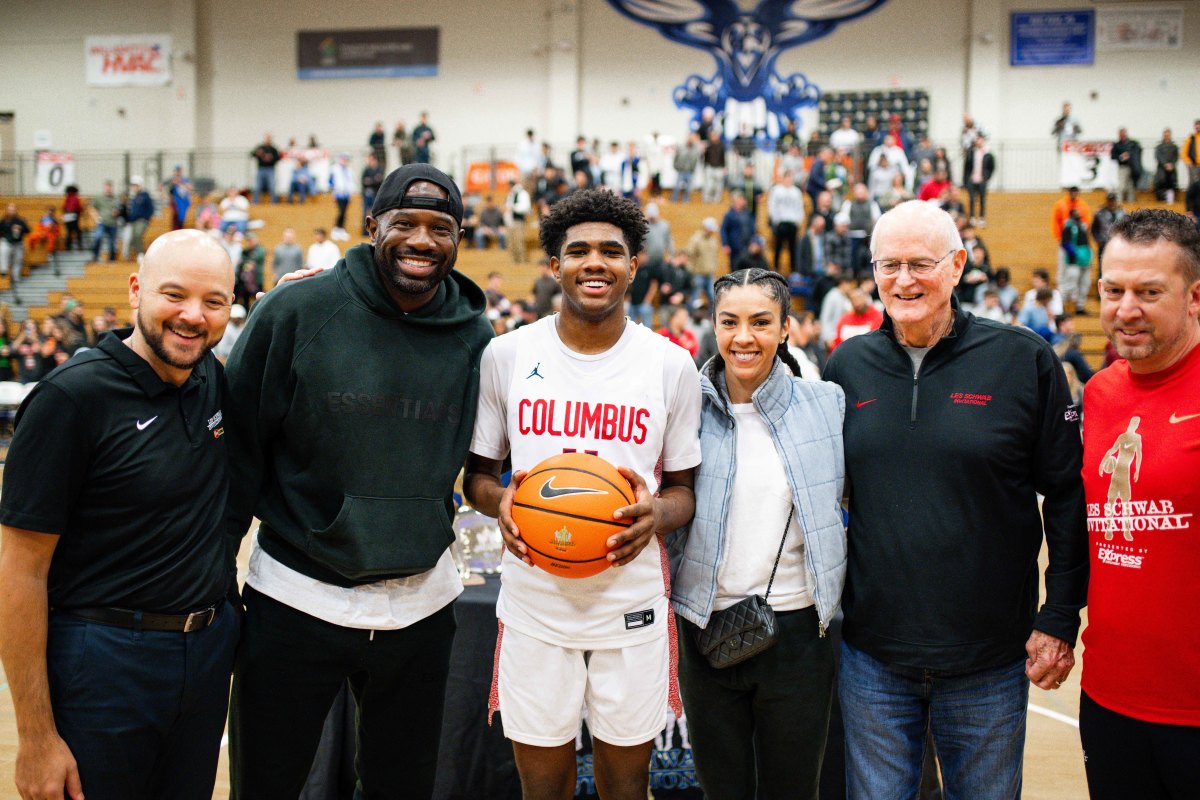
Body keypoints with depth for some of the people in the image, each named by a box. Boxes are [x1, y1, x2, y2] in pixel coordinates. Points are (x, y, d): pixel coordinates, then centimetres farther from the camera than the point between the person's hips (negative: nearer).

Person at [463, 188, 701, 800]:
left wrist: (657, 512, -16)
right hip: (534, 605, 0)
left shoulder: (671, 365, 0)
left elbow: (684, 486, 7)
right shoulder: (506, 355, 0)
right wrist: (498, 501, -14)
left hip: (633, 607, 0)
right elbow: (477, 472, 9)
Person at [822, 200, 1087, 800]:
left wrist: (1060, 618, -4)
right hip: (872, 658, 2)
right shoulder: (847, 366, 3)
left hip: (991, 662, -1)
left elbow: (1067, 495, -2)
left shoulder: (1023, 359, -4)